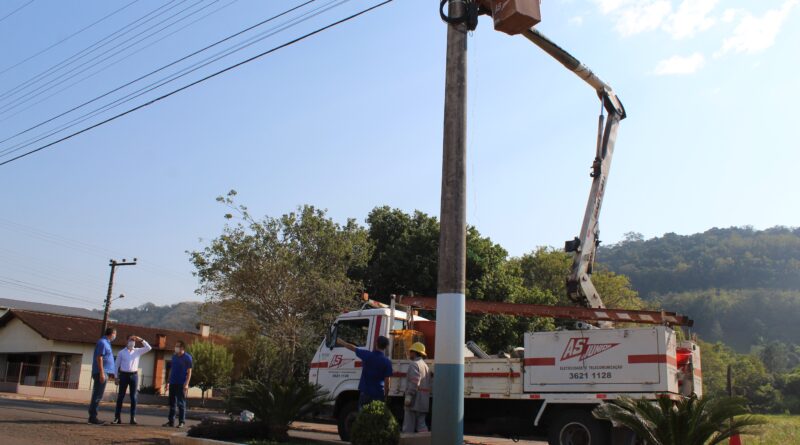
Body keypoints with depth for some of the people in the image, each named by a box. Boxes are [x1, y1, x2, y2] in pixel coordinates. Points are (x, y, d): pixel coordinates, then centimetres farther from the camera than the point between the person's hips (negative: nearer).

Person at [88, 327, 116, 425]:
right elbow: (99, 358, -18)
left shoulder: (106, 343, 19)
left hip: (103, 373, 10)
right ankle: (93, 417, -7)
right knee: (98, 395, -8)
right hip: (101, 373, -10)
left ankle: (92, 416, 15)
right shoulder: (102, 342, -11)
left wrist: (110, 373, 24)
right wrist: (102, 373, -22)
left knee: (97, 395, 11)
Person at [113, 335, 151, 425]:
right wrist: (117, 377, 0)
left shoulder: (138, 351, 8)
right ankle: (117, 417, 7)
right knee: (121, 396, 2)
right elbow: (117, 365, 4)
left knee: (133, 397, 1)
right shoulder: (121, 352, 3)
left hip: (134, 375, 1)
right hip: (124, 375, -1)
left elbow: (148, 348, -1)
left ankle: (133, 418, 3)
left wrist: (141, 340, -6)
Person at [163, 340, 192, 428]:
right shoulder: (174, 356, 12)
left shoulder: (187, 357, -6)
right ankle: (171, 421, 15)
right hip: (173, 383, 6)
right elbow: (171, 369, 18)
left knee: (181, 403, -2)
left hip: (181, 384, -6)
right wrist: (168, 381, 13)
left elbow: (189, 371, -8)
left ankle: (182, 422, 3)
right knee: (172, 403, 8)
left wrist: (186, 384, -15)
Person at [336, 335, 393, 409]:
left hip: (365, 392, 1)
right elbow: (386, 381, -11)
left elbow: (352, 348, 8)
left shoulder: (367, 355, -7)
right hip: (379, 394, -1)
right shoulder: (387, 362, -10)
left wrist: (340, 342, 25)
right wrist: (386, 395, 2)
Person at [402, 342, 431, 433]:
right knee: (421, 424, 10)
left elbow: (414, 382, -20)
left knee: (408, 427, -4)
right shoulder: (425, 365, 21)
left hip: (414, 401, -9)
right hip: (423, 402, 9)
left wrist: (408, 396, -23)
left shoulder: (414, 364, -8)